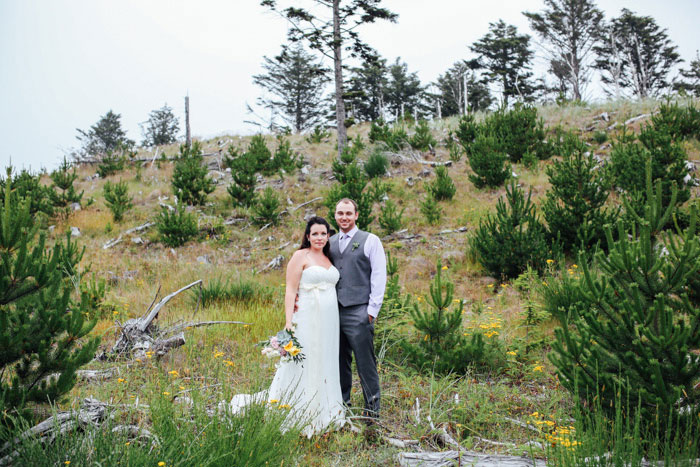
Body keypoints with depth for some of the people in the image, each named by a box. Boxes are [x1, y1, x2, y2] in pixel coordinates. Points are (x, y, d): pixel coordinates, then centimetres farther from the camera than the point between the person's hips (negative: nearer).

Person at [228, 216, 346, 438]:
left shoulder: (328, 258, 15)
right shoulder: (300, 256, -4)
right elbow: (290, 290, -9)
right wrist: (288, 322, -17)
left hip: (328, 321, 7)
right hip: (307, 320, -7)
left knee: (324, 366, 12)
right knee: (302, 366, -5)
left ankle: (323, 416, 21)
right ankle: (298, 419, 3)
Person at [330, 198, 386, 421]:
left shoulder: (370, 241, 2)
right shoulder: (330, 242, 15)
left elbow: (379, 276, -2)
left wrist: (372, 310, -8)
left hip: (359, 313, -5)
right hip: (334, 311, 5)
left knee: (365, 363, -3)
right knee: (340, 363, 12)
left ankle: (372, 410, 5)